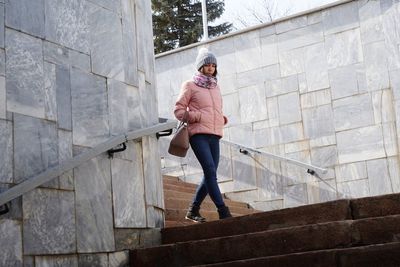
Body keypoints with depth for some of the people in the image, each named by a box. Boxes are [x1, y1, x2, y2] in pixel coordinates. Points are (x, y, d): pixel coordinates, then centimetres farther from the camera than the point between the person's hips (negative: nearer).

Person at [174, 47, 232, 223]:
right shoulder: (190, 85, 5)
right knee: (210, 170, -18)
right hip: (198, 134, -6)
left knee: (210, 174, 2)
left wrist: (223, 119, 11)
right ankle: (223, 211, -20)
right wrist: (198, 117, -10)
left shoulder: (215, 87, 22)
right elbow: (178, 111, 2)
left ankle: (193, 210, 13)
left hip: (214, 135, 6)